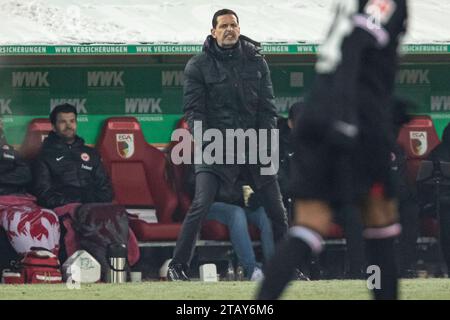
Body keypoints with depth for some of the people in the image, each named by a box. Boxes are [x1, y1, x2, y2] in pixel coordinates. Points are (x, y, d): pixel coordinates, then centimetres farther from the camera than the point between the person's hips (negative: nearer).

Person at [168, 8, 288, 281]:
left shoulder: (256, 62, 9)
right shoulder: (198, 66, 1)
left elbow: (268, 106, 9)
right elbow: (193, 111, -3)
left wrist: (265, 141, -3)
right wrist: (207, 143, -16)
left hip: (255, 145, 3)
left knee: (276, 208, 5)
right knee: (201, 204, -17)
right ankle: (178, 266, -11)